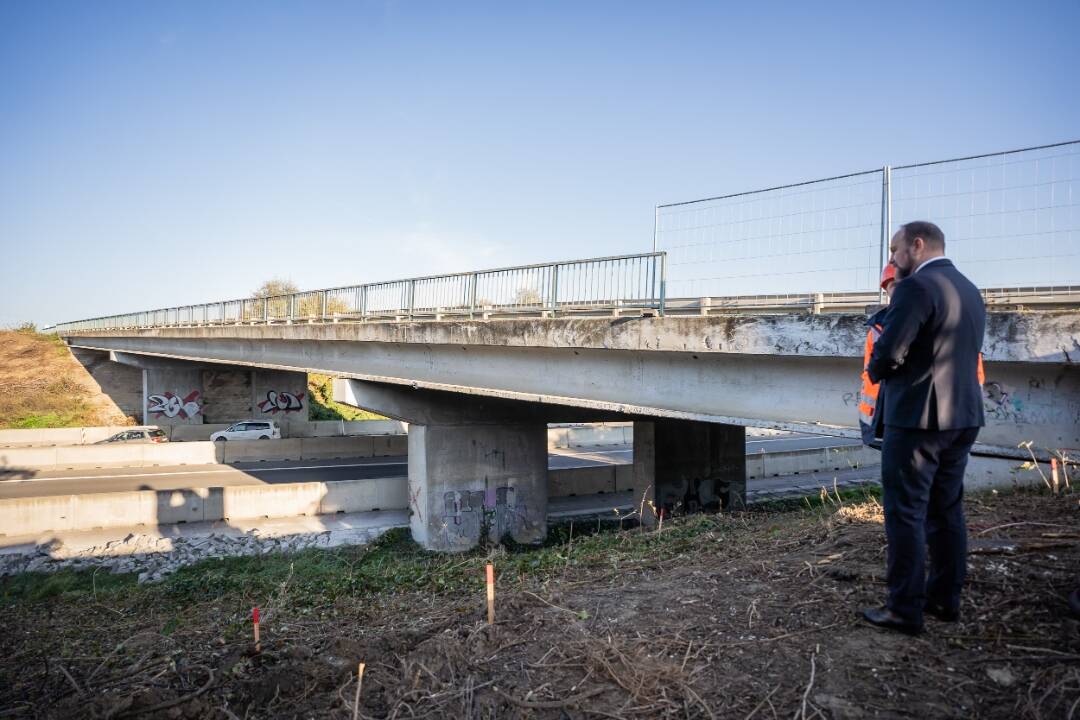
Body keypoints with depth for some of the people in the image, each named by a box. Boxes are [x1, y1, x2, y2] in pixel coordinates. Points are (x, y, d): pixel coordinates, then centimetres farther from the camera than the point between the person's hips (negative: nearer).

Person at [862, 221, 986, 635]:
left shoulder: (916, 287, -15)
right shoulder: (970, 290, 14)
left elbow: (889, 350, -22)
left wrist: (876, 372, -1)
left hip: (917, 418, -9)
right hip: (964, 417, 9)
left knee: (905, 513, -2)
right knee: (947, 510, 15)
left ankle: (905, 609, 4)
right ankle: (945, 599, 24)